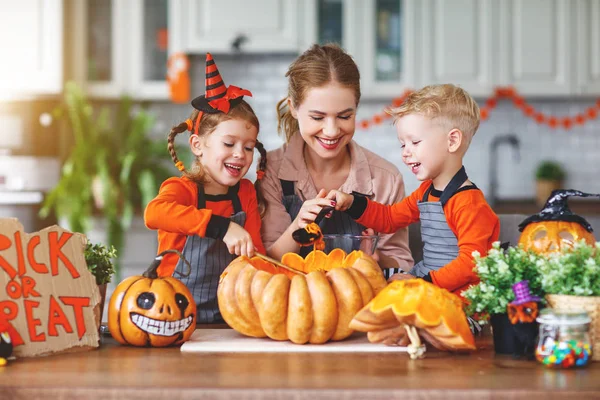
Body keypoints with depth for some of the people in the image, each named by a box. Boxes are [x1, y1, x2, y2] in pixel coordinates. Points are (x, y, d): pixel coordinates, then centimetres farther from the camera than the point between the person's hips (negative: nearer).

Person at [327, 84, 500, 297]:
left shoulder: (468, 203, -15)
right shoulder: (426, 192, 17)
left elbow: (470, 262, -20)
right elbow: (389, 218, 30)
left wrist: (423, 282, -25)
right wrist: (351, 203, 15)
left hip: (455, 293, -9)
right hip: (424, 281, 9)